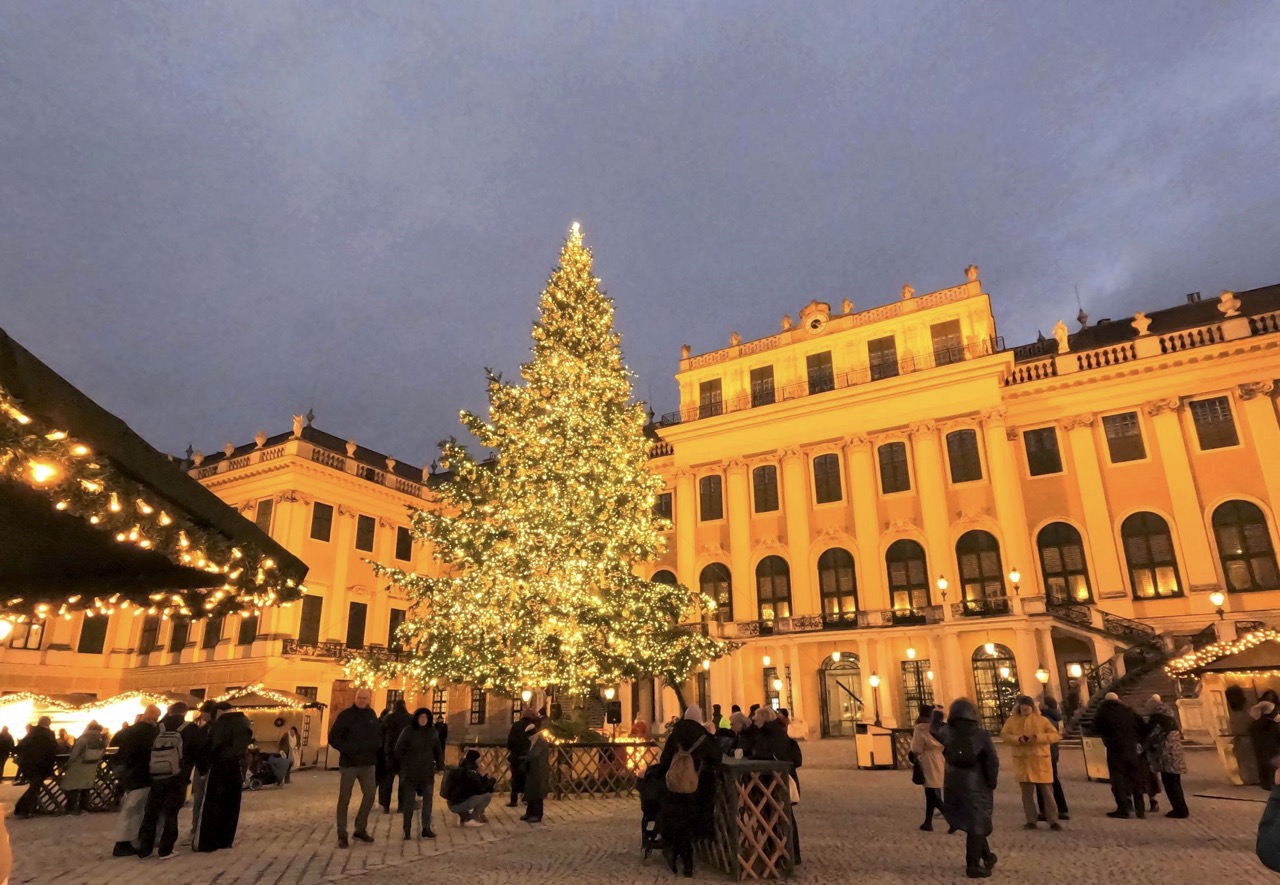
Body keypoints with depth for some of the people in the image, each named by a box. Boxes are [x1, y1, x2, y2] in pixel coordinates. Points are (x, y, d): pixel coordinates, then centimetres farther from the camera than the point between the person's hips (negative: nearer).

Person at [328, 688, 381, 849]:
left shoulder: (371, 715, 7)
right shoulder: (345, 715, -8)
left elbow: (378, 735, 16)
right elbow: (333, 738, -10)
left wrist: (376, 745, -4)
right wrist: (348, 749, -21)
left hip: (368, 763, 5)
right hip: (348, 763, -5)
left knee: (369, 795, 9)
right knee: (344, 799, 2)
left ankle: (360, 829, 24)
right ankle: (342, 834, 11)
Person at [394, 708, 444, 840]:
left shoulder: (432, 732, 4)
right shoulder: (408, 731, -6)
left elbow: (438, 750, 11)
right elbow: (398, 750, -5)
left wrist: (440, 766, 8)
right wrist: (402, 766, -9)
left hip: (428, 773, 3)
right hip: (410, 773, -3)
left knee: (427, 802, 7)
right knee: (408, 802, 2)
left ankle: (426, 829, 15)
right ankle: (407, 830, 12)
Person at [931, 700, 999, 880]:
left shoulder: (947, 732, 1)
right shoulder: (981, 735, -9)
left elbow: (934, 729, 24)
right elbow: (992, 762, -11)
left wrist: (937, 714, 41)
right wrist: (991, 785, 1)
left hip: (954, 786, 3)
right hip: (976, 787, -3)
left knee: (970, 824, 19)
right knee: (975, 826, 6)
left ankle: (987, 857, 27)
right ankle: (973, 866, 8)